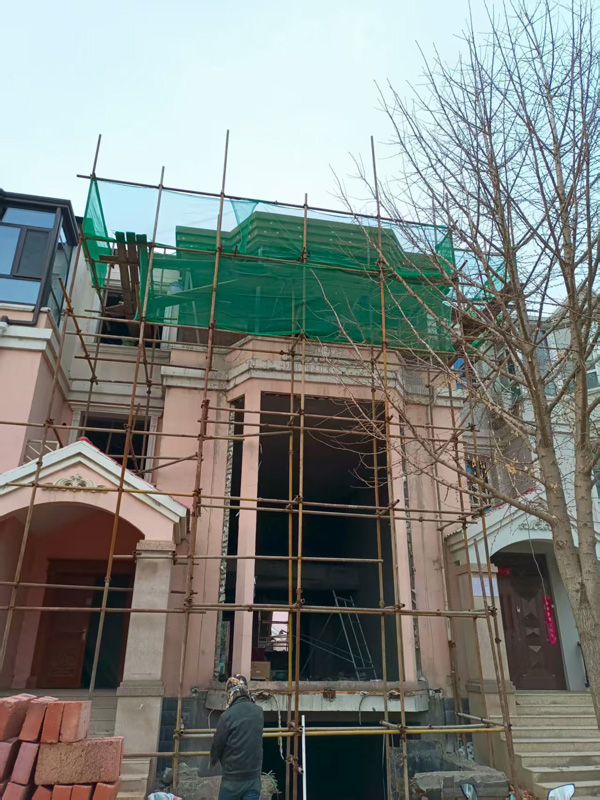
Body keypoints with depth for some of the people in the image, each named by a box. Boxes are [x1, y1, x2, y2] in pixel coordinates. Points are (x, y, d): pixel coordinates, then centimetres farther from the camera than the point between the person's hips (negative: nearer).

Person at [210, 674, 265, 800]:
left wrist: (213, 760, 16)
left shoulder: (228, 715, -15)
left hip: (233, 778, -3)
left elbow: (217, 744, -4)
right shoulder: (258, 712, 0)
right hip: (254, 777, 3)